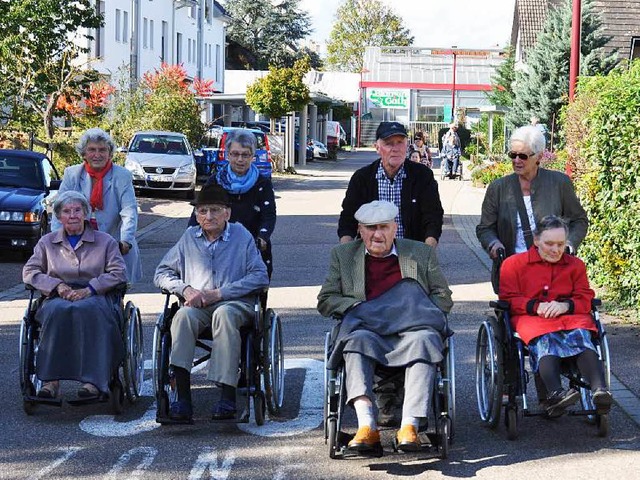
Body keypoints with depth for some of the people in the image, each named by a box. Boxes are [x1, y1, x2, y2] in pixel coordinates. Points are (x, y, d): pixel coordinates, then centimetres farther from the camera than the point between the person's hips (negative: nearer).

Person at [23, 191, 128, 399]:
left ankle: (93, 380, -45)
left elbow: (118, 274, 4)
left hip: (94, 297, -1)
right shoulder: (47, 242, 20)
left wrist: (89, 289, -11)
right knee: (56, 311, -37)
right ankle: (51, 380, -42)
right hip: (57, 297, 1)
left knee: (89, 310, -39)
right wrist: (59, 286, -7)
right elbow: (29, 271, 11)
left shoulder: (105, 241, 15)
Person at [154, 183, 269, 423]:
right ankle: (182, 397, -42)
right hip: (197, 305, 2)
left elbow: (260, 277, -2)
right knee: (183, 315, -34)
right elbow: (161, 273, 18)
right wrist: (185, 289, -4)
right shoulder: (189, 238, 17)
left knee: (224, 314, -38)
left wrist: (220, 293, -10)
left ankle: (228, 396, -42)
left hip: (235, 304, -2)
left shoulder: (242, 236, 8)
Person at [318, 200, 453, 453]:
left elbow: (443, 298, 15)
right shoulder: (343, 255, 20)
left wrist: (417, 311, -5)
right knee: (357, 339, -36)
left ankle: (410, 425, -44)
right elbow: (325, 300, 13)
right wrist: (359, 307, -5)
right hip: (367, 329, 0)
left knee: (424, 339, -35)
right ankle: (366, 425, -47)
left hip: (410, 329, 0)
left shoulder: (422, 253, 20)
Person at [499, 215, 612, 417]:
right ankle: (555, 394, -65)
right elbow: (508, 300, 6)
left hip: (570, 316, 2)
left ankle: (600, 391, -59)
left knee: (581, 335, -35)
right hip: (529, 318, -2)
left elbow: (585, 298, 13)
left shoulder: (575, 265, 22)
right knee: (545, 340, -39)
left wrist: (566, 305, -11)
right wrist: (536, 307, -12)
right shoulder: (513, 264, 14)